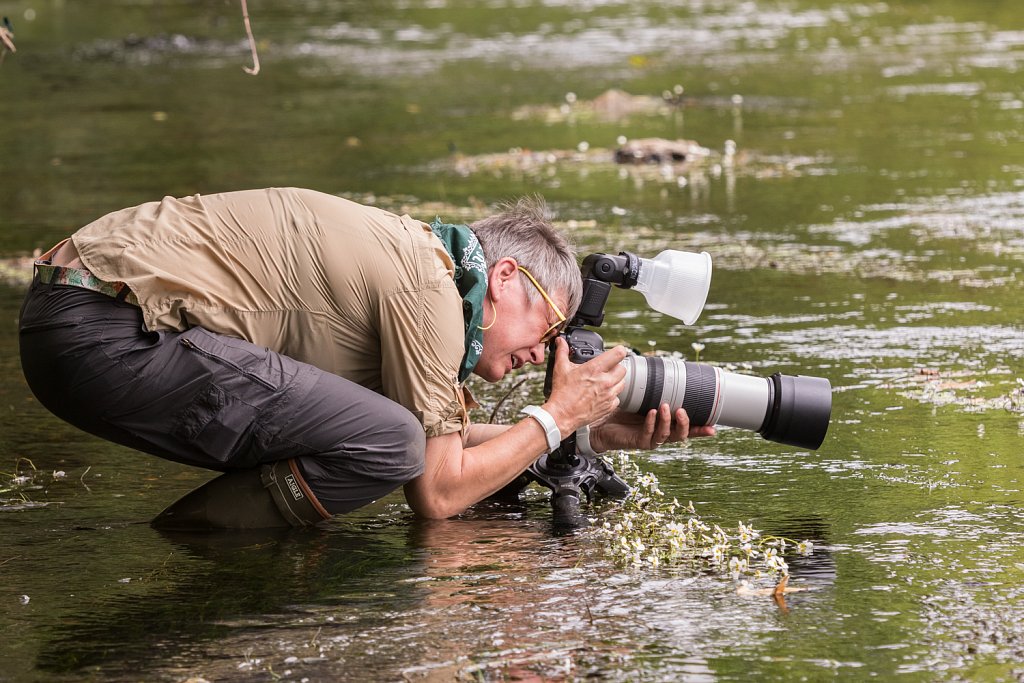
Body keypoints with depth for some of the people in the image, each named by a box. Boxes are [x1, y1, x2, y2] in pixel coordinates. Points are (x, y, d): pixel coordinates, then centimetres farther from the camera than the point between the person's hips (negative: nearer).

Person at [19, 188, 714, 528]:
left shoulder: (411, 255, 20)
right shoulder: (431, 289, -10)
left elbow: (439, 440, 24)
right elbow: (436, 493, -7)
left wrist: (598, 432, 22)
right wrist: (557, 418, 5)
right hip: (104, 334, -10)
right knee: (386, 442, -19)